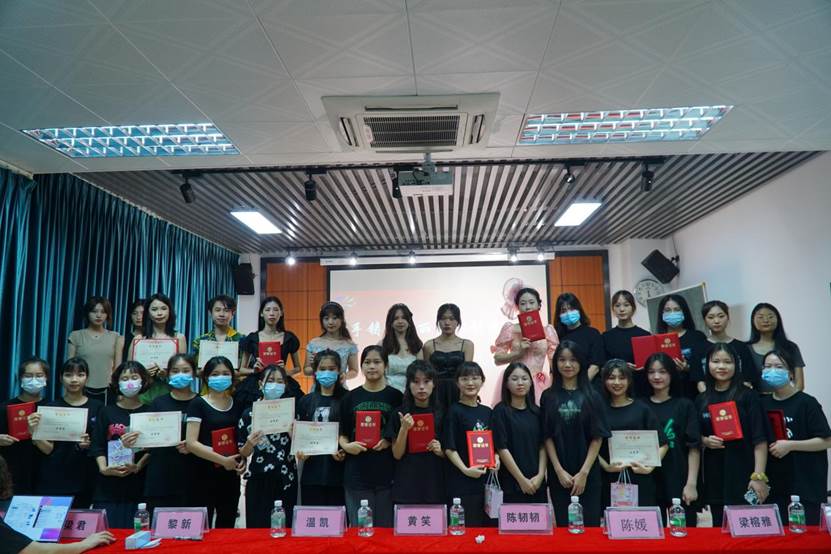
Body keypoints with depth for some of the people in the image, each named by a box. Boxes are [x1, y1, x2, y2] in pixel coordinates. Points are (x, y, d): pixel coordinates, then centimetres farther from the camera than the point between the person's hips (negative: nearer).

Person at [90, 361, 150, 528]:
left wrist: (137, 467, -15)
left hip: (138, 484, -1)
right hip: (108, 485, 1)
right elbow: (97, 446, 3)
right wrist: (103, 468, -12)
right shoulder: (106, 412, 9)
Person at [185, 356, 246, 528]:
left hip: (230, 475, 4)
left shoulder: (237, 404, 8)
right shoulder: (198, 404, -6)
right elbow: (191, 443, -13)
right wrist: (223, 460, -17)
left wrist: (243, 459, -2)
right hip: (204, 476, -4)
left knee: (227, 526, 12)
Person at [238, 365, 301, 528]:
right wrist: (250, 444, -14)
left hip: (286, 480, 1)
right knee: (257, 528, 2)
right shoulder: (249, 413, 2)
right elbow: (243, 453, 6)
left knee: (284, 528, 3)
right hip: (259, 481, 0)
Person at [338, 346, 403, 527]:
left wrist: (389, 441, -13)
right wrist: (346, 446, -11)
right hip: (356, 475, 1)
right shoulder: (350, 398, 6)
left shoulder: (395, 396, 3)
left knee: (386, 528, 9)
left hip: (387, 473, -1)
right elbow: (342, 434, 9)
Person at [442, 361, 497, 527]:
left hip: (485, 479, 5)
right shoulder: (455, 411, -6)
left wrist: (496, 458, 0)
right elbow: (449, 448, -10)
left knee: (485, 525, 12)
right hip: (461, 484, -5)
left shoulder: (487, 412, 10)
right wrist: (465, 469, -20)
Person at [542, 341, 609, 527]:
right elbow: (547, 437, 0)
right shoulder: (548, 396, 3)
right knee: (563, 524, 6)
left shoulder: (591, 396, 1)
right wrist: (559, 471, -8)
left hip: (588, 474, 0)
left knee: (590, 524, 1)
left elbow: (597, 438, -3)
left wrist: (583, 473, -9)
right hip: (558, 474, 1)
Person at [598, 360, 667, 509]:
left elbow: (662, 445, 5)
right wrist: (606, 466, -11)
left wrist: (650, 467, -7)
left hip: (641, 481, 0)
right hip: (611, 482, 0)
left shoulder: (642, 409, 5)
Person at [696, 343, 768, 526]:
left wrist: (759, 476, -14)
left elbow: (760, 440, -8)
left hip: (742, 472, -4)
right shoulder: (701, 400, 8)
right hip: (714, 475, 4)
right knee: (719, 527, 10)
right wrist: (705, 441, -6)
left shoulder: (748, 396, -4)